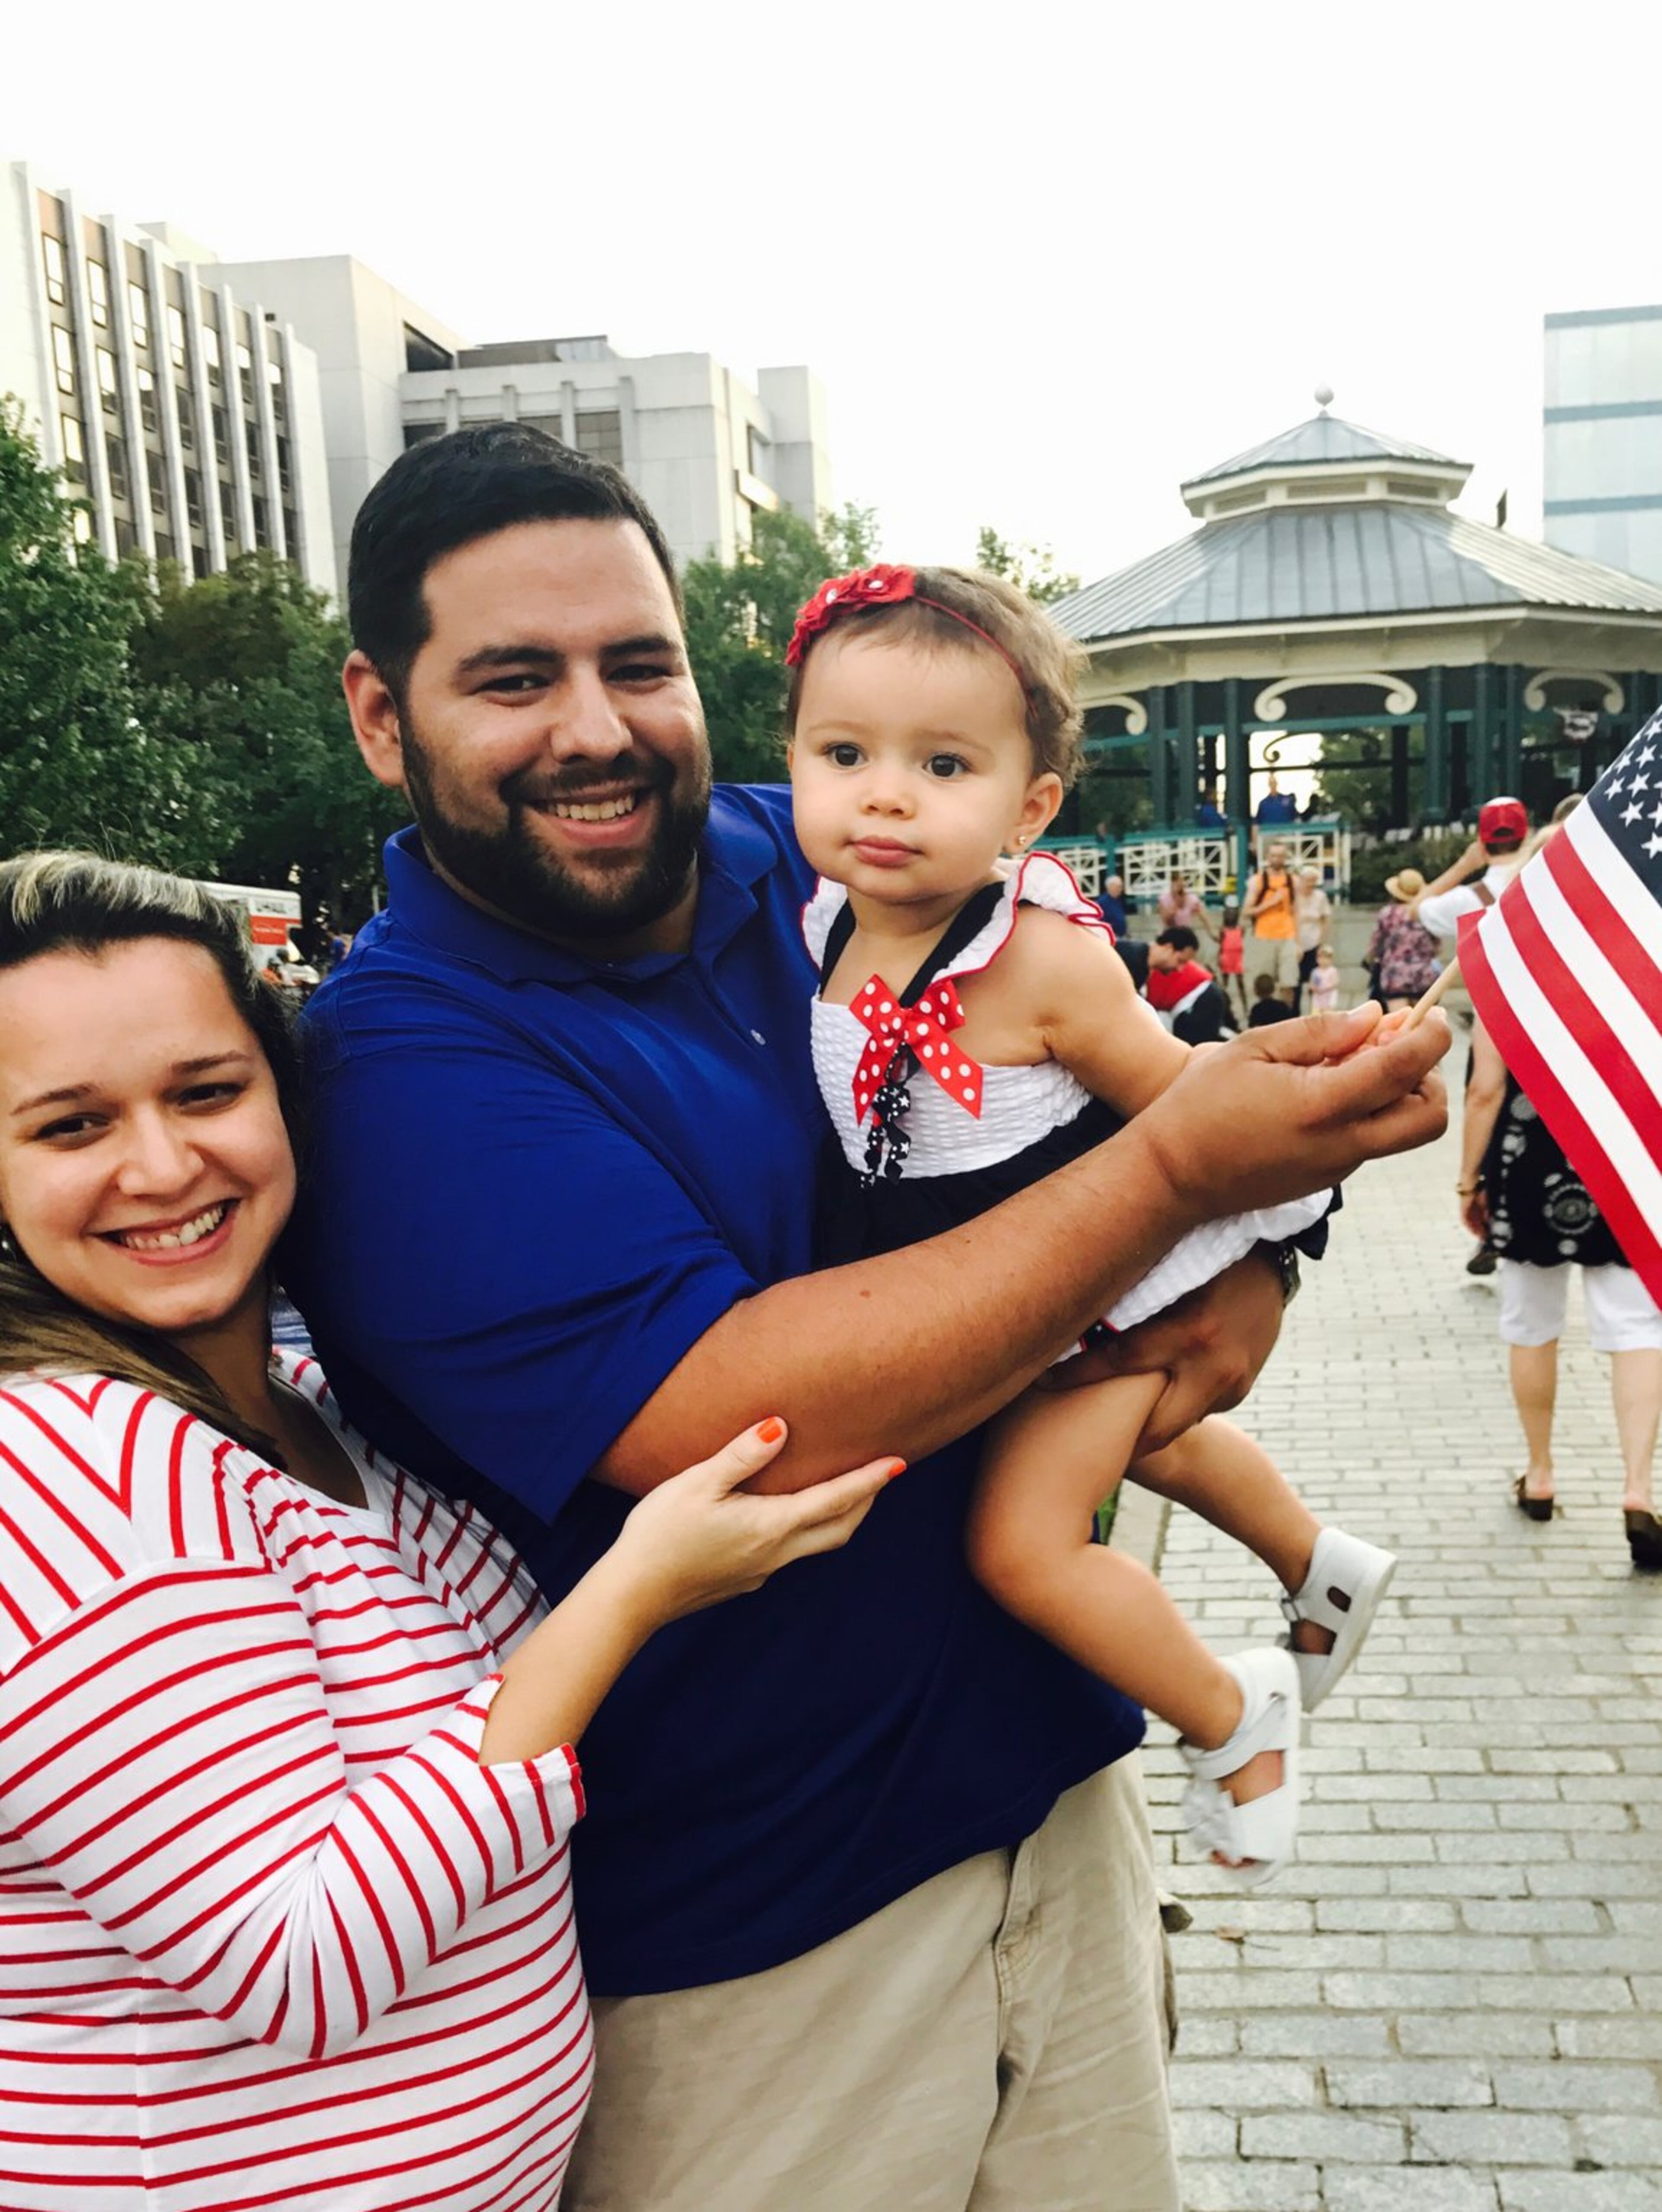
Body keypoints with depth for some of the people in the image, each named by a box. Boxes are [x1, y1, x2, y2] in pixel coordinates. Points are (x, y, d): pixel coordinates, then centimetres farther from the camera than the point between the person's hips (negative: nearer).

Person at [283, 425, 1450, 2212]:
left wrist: (1248, 1261, -13)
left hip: (1050, 1787, 5)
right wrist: (1176, 1172, -28)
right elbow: (731, 1427, -29)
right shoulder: (394, 1062, -18)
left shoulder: (826, 873, -2)